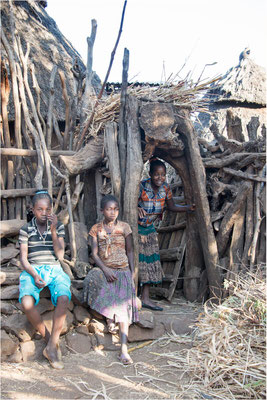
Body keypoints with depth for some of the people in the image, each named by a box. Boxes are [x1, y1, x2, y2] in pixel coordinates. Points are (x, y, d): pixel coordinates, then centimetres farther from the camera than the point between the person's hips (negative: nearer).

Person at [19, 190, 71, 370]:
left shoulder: (58, 227, 8)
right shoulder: (26, 230, 8)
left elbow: (60, 255, -1)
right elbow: (23, 258, 4)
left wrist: (53, 231, -11)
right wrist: (34, 275, -14)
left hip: (54, 270, 0)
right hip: (32, 270, 0)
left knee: (63, 299, -33)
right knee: (27, 301, -33)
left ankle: (51, 346, -19)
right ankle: (50, 340, -12)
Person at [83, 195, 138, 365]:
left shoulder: (124, 227, 6)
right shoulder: (96, 229, 8)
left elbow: (130, 251, 8)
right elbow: (95, 253, 1)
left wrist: (132, 273, -3)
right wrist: (105, 270, -15)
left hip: (122, 270, -1)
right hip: (103, 269, 1)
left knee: (123, 304, -22)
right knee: (91, 281, -35)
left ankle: (124, 350, -27)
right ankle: (109, 317, -14)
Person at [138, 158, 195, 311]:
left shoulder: (165, 188, -6)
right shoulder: (142, 187, -23)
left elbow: (172, 207, 5)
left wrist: (188, 208, -8)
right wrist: (137, 208, -46)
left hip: (149, 228, 6)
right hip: (136, 228, -6)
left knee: (150, 261, 5)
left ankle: (145, 298, 12)